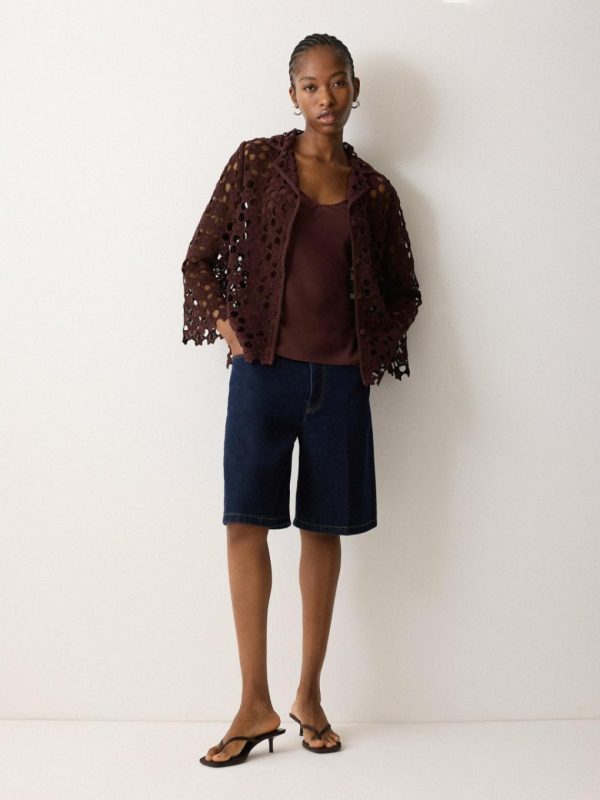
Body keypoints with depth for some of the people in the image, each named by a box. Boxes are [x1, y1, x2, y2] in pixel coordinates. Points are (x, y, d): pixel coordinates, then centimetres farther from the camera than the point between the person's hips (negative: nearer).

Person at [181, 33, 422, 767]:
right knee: (246, 523, -7)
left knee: (324, 529, 5)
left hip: (339, 381, 2)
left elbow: (403, 290, 18)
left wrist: (377, 347, 3)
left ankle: (309, 696, 17)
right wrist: (227, 327, -8)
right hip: (264, 371, -1)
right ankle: (256, 706, 1)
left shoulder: (373, 190, 8)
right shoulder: (257, 162, 3)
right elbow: (201, 259, 5)